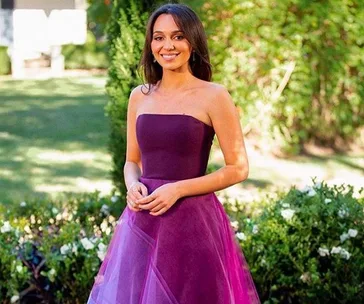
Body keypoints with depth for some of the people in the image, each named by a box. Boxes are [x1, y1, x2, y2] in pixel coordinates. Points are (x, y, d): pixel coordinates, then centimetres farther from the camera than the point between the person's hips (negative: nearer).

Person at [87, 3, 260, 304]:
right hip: (141, 221, 5)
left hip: (192, 221, -5)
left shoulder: (213, 96, -6)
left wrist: (177, 189, -15)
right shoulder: (139, 96, 9)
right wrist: (133, 186, -5)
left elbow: (238, 168, -6)